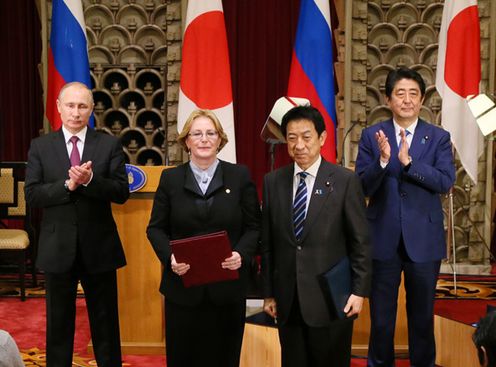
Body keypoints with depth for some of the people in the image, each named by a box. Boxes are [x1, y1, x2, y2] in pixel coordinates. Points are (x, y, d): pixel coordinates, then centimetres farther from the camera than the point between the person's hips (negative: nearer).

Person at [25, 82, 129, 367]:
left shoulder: (110, 145, -1)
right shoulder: (40, 146, 2)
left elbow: (122, 193, -8)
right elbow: (32, 195, -6)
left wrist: (90, 179, -24)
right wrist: (68, 185, -21)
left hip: (99, 247, 0)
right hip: (57, 248, 1)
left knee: (106, 322, 12)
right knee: (58, 322, 14)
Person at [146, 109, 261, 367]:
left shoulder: (240, 176, 4)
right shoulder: (170, 178, 6)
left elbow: (253, 226, 3)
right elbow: (156, 228, 6)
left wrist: (242, 254, -15)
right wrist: (169, 256, -12)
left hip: (227, 287, 0)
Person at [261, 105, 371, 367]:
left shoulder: (345, 181, -5)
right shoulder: (273, 181, 4)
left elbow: (360, 242, -3)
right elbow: (268, 244, 6)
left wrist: (359, 291, -7)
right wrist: (268, 293, 6)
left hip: (331, 298, -3)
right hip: (287, 300, 3)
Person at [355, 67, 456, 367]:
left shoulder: (439, 137, -1)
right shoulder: (372, 136, -1)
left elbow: (446, 182, -13)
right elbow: (362, 188, -7)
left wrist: (408, 161, -25)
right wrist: (382, 161, -24)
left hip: (424, 239, 0)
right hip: (383, 238, 0)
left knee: (423, 315, 14)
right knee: (381, 317, 11)